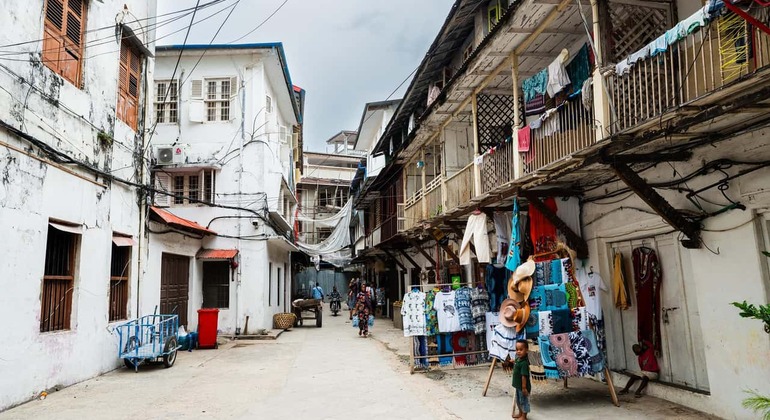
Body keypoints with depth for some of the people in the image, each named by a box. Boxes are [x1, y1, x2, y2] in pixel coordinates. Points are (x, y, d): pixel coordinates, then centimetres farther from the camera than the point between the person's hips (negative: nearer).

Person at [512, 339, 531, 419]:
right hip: (518, 386, 9)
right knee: (518, 400, 25)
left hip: (523, 386, -9)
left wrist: (524, 387, -25)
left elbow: (524, 376, -28)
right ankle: (520, 413, 44)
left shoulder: (524, 363, -29)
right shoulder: (518, 359, -3)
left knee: (524, 401, 11)